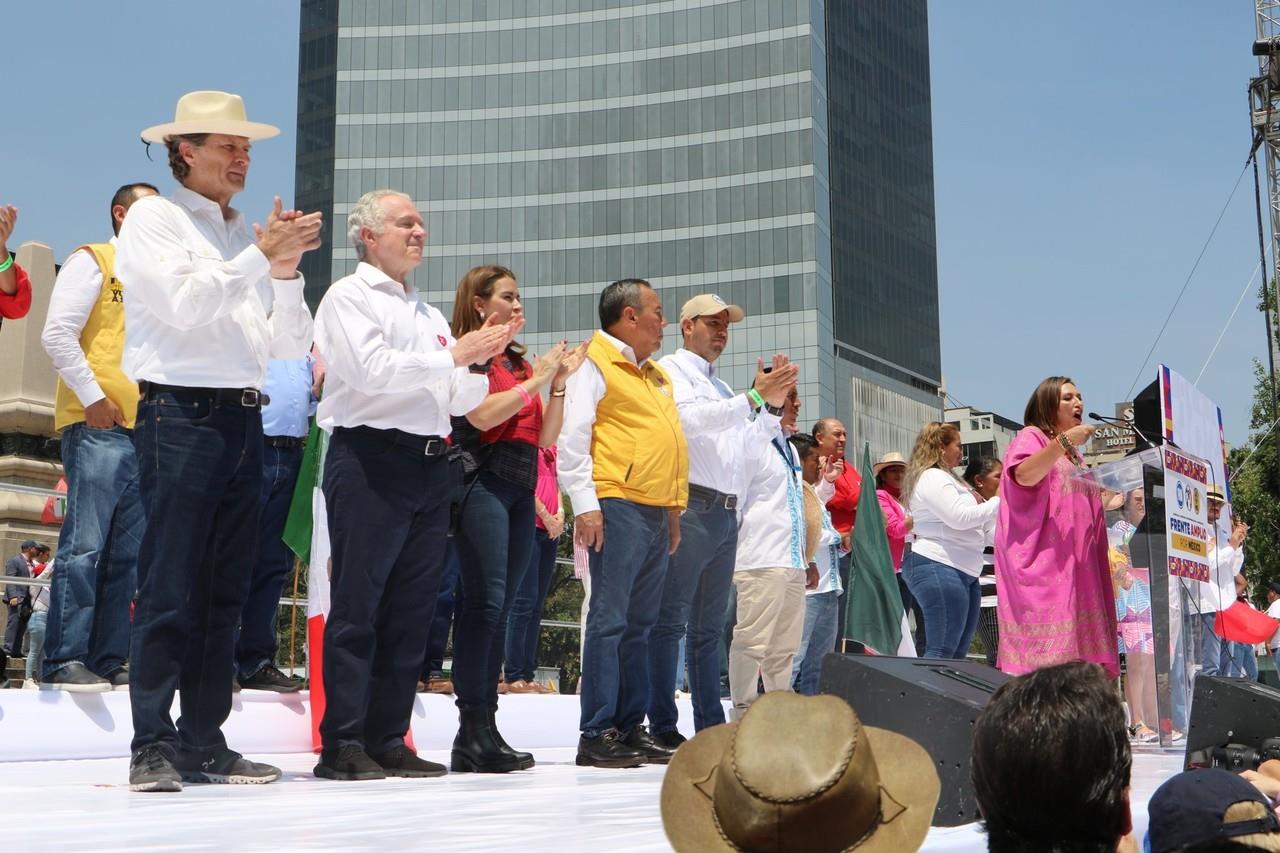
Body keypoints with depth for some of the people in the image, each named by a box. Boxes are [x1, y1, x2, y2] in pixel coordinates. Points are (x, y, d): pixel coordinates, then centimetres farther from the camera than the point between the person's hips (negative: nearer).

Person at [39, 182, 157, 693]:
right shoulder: (92, 262, 3)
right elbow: (57, 333, -8)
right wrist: (93, 398, -14)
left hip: (144, 430, 7)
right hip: (98, 426, -7)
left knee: (127, 554, 4)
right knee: (85, 545, -12)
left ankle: (107, 661, 7)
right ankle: (63, 661, -10)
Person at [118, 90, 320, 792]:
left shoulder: (248, 237, 18)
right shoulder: (153, 218, 4)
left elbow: (290, 346, 14)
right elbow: (184, 303, -12)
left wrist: (286, 273, -1)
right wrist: (261, 254, -10)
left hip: (243, 420, 6)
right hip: (180, 413, -6)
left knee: (224, 592, 7)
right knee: (168, 589, -8)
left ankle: (204, 743, 13)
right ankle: (152, 747, -4)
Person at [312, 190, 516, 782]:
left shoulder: (428, 313, 24)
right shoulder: (348, 297, 2)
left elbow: (460, 402, 21)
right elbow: (371, 369, -14)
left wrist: (480, 361, 2)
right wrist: (455, 355, -11)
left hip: (428, 466, 7)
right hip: (370, 460, -7)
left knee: (412, 610, 6)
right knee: (357, 608, -6)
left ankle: (388, 740, 11)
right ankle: (342, 744, -4)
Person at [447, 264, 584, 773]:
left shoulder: (518, 361, 21)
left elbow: (545, 436, 17)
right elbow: (483, 415, -15)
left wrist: (560, 382, 7)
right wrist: (537, 379, -7)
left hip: (521, 488, 8)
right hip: (484, 479, -8)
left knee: (499, 608, 5)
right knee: (485, 601, -14)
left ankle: (483, 726, 7)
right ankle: (473, 729, -14)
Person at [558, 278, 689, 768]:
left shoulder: (656, 374, 24)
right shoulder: (594, 364, -2)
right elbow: (572, 437, -10)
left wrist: (674, 508, 21)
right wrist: (584, 503, -17)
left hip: (657, 512, 8)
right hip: (617, 506, -8)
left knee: (640, 625, 9)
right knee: (609, 620, -9)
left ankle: (631, 728, 14)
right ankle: (596, 735, -7)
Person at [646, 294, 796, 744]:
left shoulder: (723, 388, 26)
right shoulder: (671, 370, 0)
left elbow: (747, 446, 28)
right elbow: (690, 418, -18)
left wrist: (772, 403, 16)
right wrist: (754, 398, -19)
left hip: (726, 515, 9)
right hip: (690, 508, -9)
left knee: (709, 627, 10)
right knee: (671, 620, -7)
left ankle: (712, 727, 12)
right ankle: (663, 728, -7)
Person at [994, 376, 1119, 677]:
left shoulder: (1073, 455, 27)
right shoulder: (1031, 437, 2)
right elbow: (1023, 475, -20)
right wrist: (1064, 441, -26)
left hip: (1075, 566, 8)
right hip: (1041, 562, -8)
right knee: (1045, 654, -17)